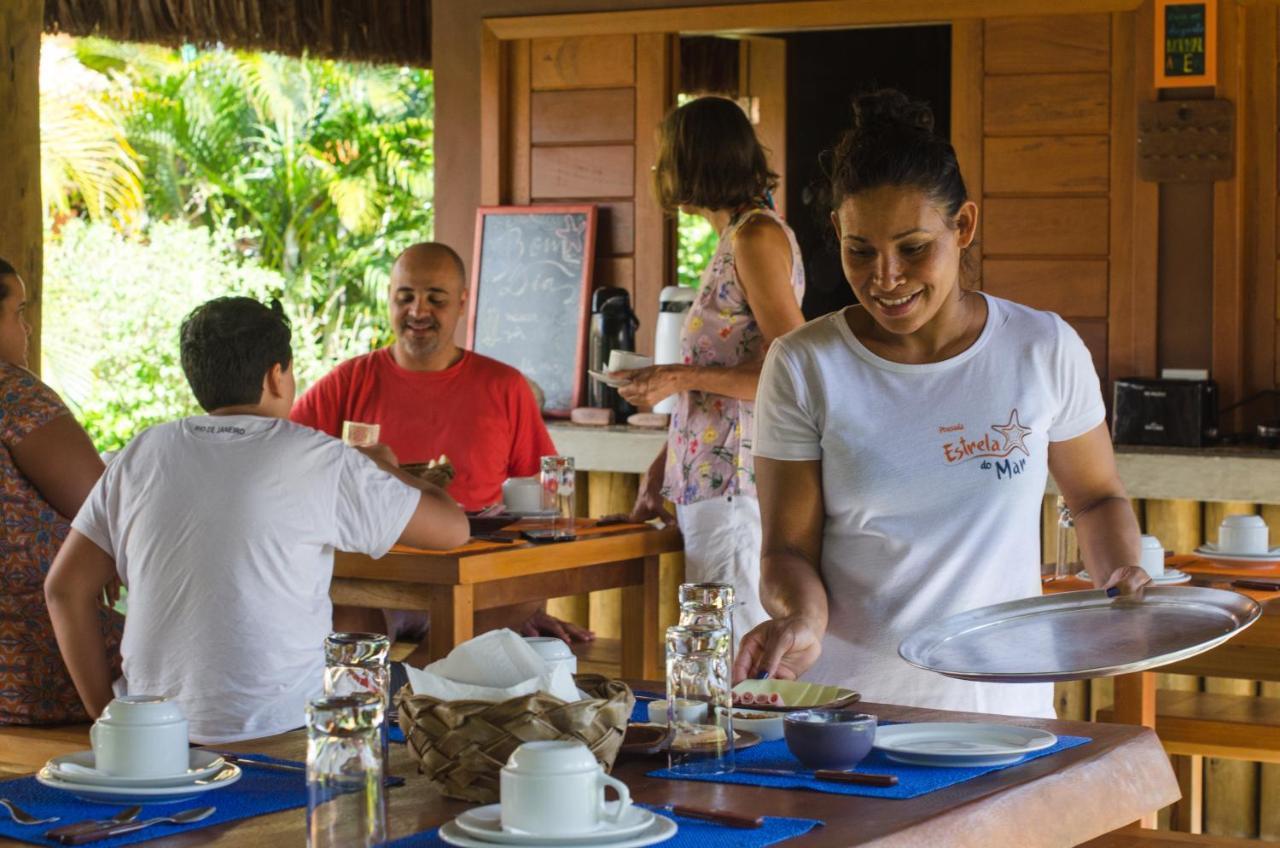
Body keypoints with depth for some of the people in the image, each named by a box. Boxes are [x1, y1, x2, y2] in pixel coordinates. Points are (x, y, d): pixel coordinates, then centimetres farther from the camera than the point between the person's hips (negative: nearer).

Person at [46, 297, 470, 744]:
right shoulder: (319, 461, -4)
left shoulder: (142, 454, 7)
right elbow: (452, 527, 5)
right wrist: (384, 467, 25)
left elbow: (65, 588, 7)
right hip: (279, 728, -5)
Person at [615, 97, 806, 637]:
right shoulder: (735, 240, 18)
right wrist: (662, 468, 20)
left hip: (737, 483, -9)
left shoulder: (758, 237, -10)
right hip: (706, 483, 9)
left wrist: (679, 378, -15)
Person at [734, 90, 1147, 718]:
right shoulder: (803, 366, -1)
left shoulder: (1045, 350, 2)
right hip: (845, 700, -1)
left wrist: (1119, 578, -3)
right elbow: (789, 546, 0)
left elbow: (1097, 498, 16)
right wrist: (802, 618, -21)